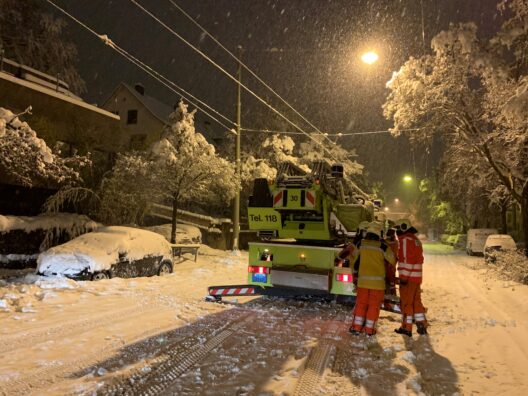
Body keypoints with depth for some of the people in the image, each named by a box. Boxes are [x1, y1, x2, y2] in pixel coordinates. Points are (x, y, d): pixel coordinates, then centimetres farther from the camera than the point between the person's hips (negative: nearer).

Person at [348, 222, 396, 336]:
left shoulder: (361, 244, 0)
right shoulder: (382, 246, -10)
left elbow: (353, 257, 13)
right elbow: (392, 259, -4)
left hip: (363, 280, 3)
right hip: (378, 281, -2)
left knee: (361, 304, 12)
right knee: (374, 305, 7)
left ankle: (356, 327, 12)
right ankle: (369, 330, 12)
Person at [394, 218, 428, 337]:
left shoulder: (405, 240, -14)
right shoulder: (416, 239, 16)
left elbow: (407, 260, -20)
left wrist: (404, 277, -19)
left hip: (407, 277, -9)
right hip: (417, 277, 9)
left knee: (406, 302, 1)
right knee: (417, 301, 16)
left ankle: (407, 327, 8)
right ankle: (422, 326, 21)